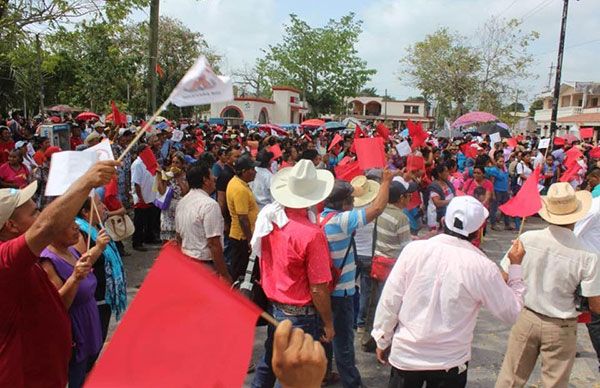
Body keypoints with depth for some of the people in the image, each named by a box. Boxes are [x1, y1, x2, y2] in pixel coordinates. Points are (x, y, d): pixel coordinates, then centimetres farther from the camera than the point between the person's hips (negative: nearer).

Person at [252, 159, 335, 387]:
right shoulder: (312, 234, -25)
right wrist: (328, 323, -7)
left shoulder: (268, 219, -6)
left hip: (273, 307, 7)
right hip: (300, 315, -6)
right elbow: (318, 289, -20)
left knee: (268, 365, 25)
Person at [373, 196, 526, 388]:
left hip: (405, 356, 1)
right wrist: (516, 266, 7)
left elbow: (389, 300, -8)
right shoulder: (483, 267, -15)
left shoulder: (414, 249, -13)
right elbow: (511, 313, -2)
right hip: (450, 362, -1)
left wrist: (382, 341, 6)